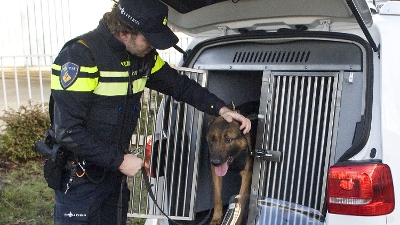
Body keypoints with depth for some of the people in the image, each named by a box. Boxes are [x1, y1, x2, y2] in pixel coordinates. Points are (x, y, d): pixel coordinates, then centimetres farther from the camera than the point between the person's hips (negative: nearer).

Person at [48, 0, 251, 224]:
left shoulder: (143, 56, -2)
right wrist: (119, 161, -21)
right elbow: (68, 131, -25)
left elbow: (179, 84, 11)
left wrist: (220, 108, 0)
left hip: (113, 170, 7)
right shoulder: (81, 56, -23)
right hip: (79, 175, -6)